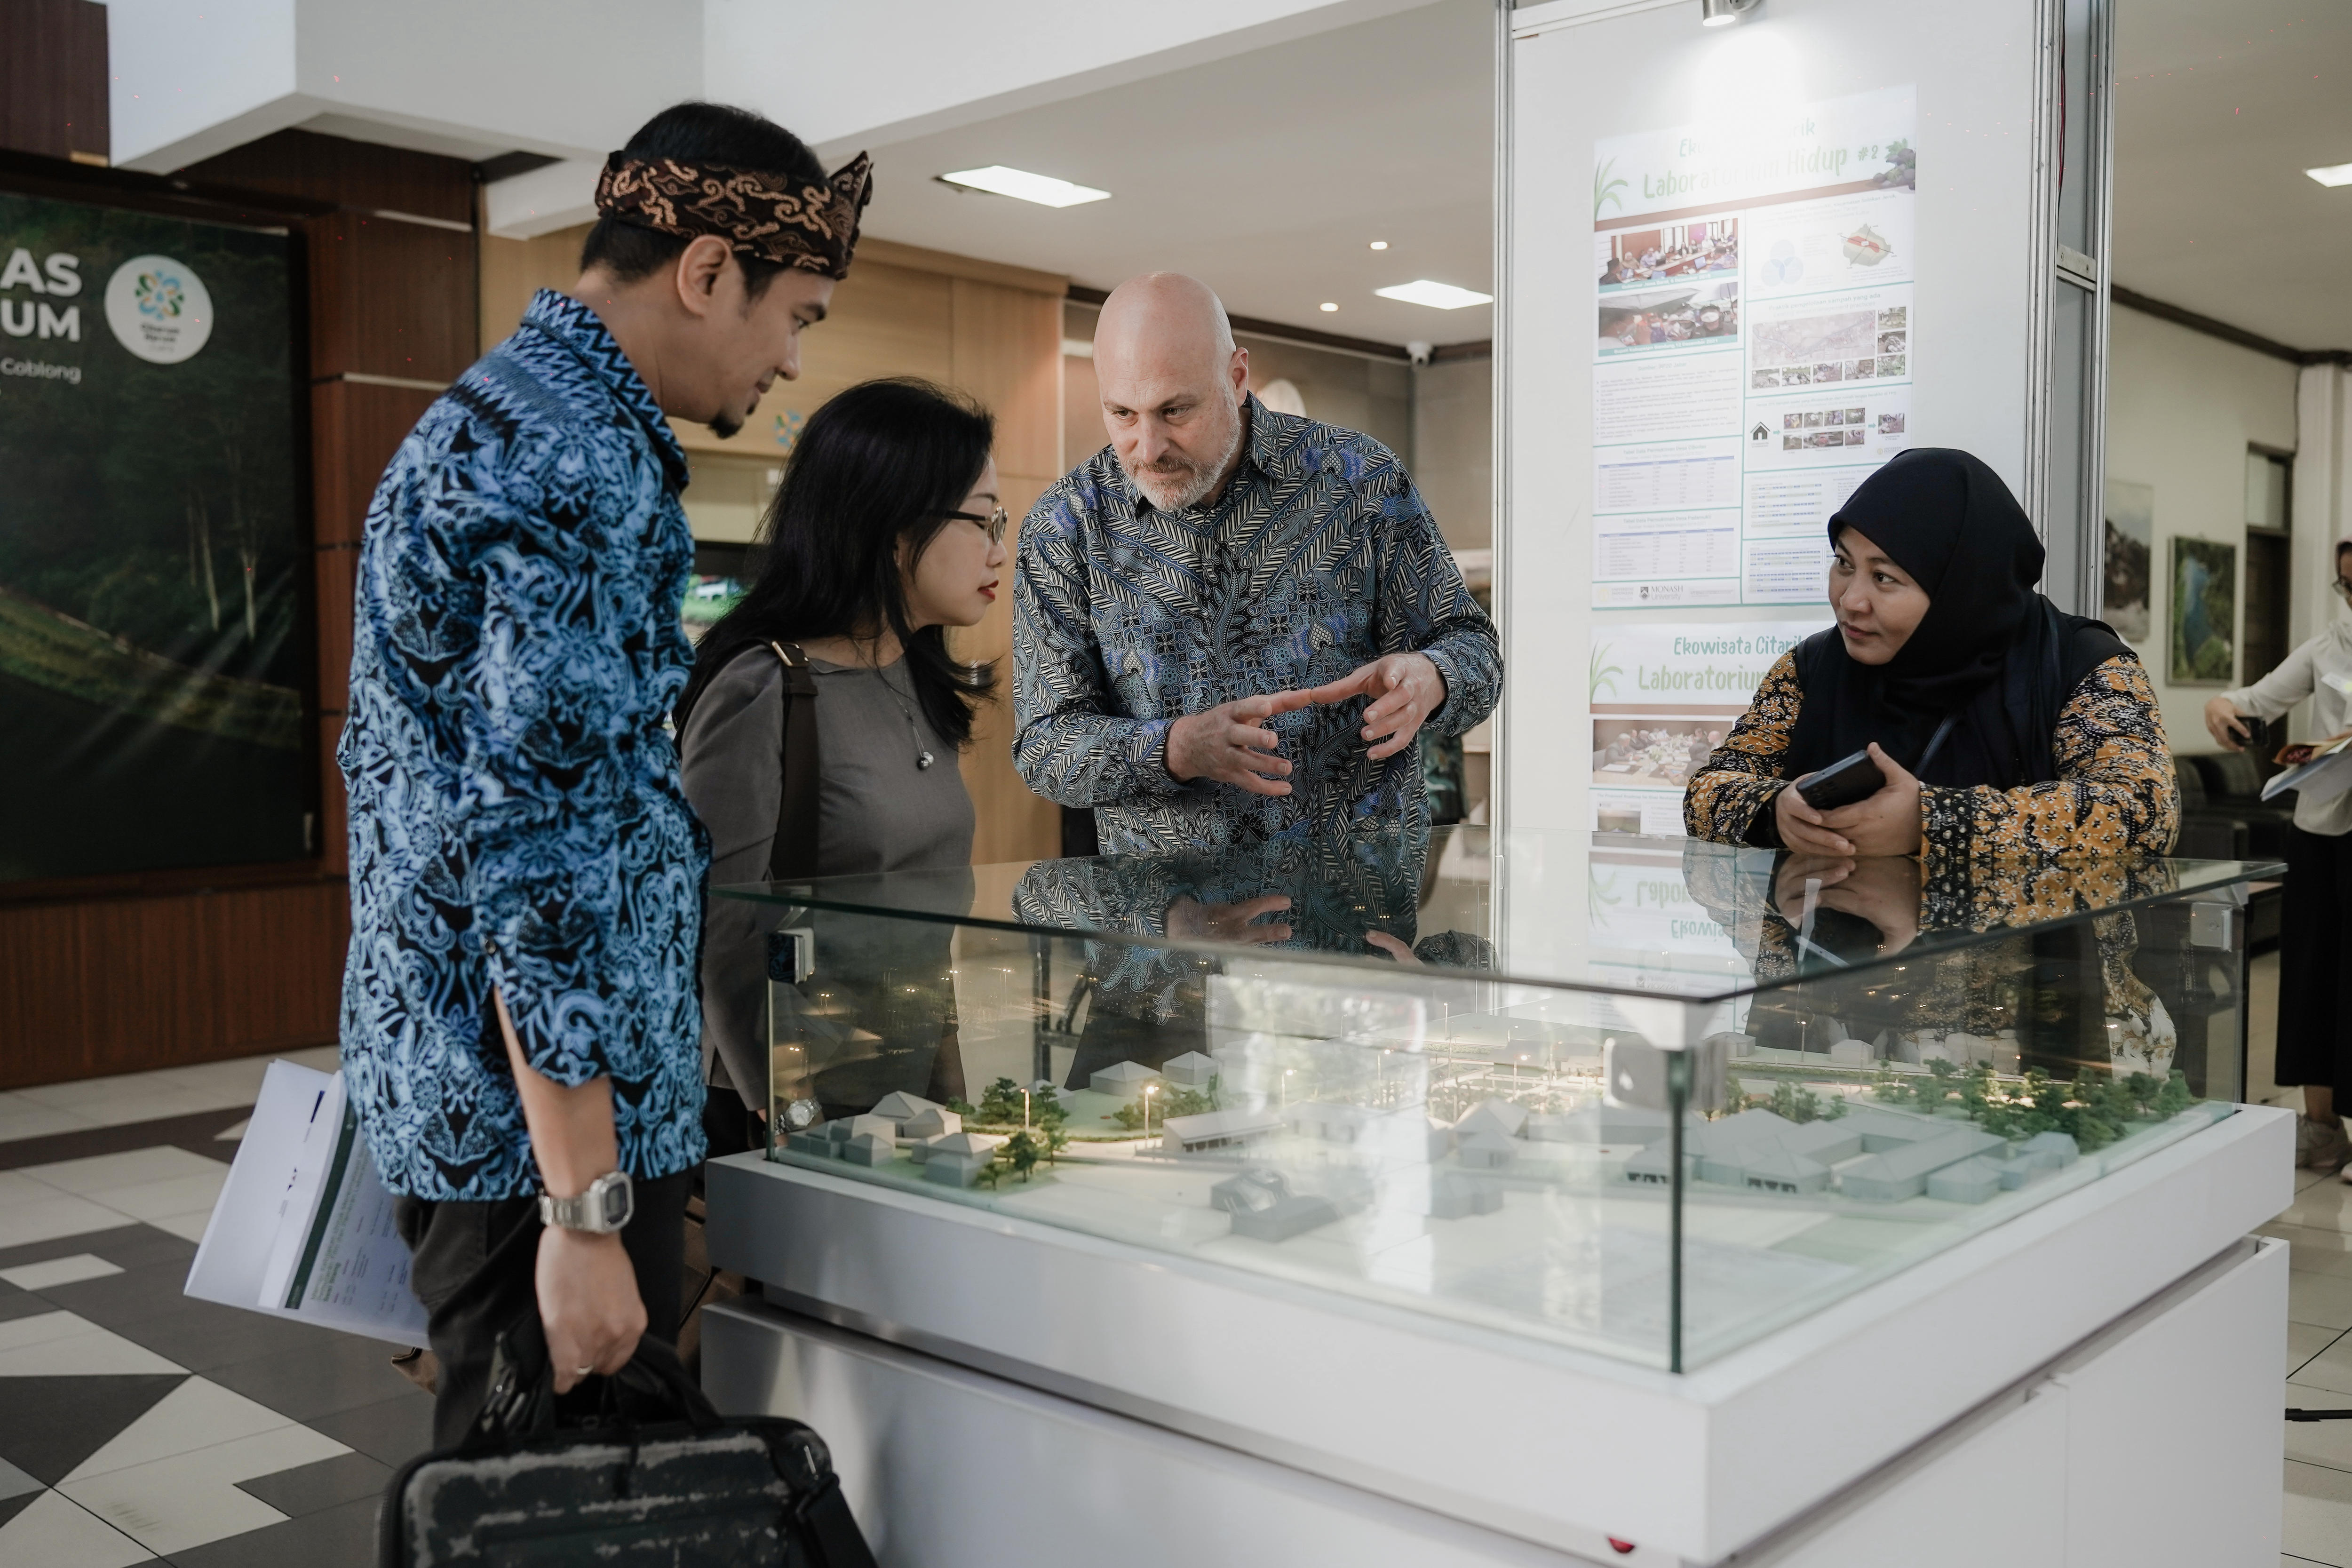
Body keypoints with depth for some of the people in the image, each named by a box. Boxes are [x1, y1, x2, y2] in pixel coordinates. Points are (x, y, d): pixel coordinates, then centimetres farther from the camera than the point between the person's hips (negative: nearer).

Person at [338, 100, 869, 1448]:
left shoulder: (485, 413, 15)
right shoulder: (581, 462, -18)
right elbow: (539, 845, -24)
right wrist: (586, 1211, -21)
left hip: (448, 1081, 10)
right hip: (547, 1106, -10)